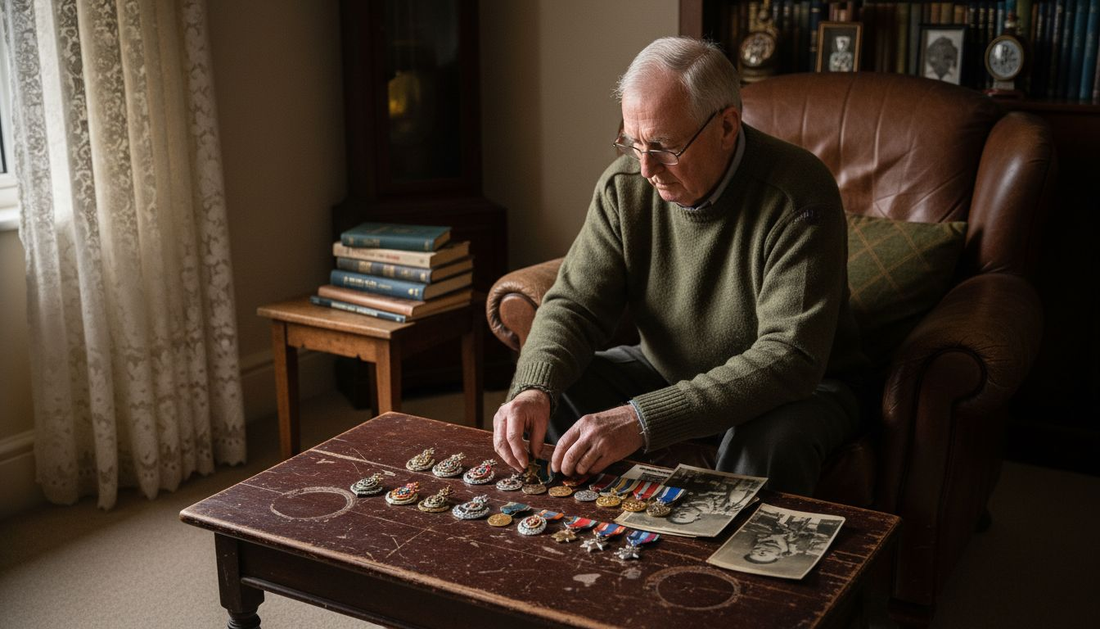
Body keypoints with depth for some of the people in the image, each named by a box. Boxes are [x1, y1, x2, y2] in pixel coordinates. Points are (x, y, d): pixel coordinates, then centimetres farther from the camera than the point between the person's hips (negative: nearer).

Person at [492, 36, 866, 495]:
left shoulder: (797, 197, -26)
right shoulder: (625, 186, -10)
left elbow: (790, 356, -33)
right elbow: (575, 304, -7)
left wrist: (643, 419, -43)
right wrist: (536, 389, -31)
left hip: (797, 387, -4)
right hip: (664, 372, 5)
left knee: (771, 443, -37)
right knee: (534, 402, -13)